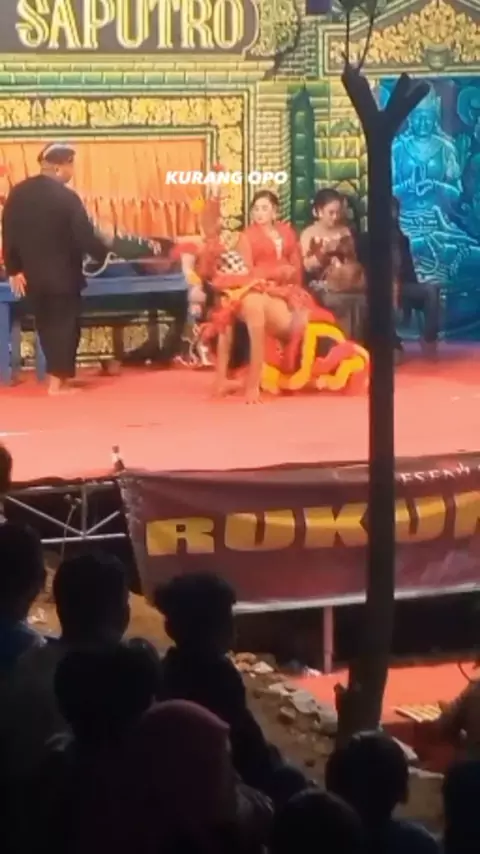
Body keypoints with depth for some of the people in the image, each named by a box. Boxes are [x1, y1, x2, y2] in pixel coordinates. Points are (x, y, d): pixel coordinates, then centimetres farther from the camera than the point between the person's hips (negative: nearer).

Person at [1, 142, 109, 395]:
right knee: (65, 324, 4)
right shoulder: (66, 197, -18)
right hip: (63, 275, -5)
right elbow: (84, 236, -16)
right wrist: (106, 255, 1)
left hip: (31, 275, 6)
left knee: (46, 324, 17)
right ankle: (57, 381, 3)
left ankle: (58, 373, 23)